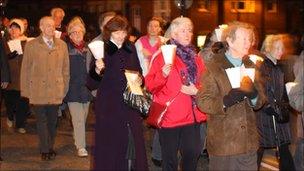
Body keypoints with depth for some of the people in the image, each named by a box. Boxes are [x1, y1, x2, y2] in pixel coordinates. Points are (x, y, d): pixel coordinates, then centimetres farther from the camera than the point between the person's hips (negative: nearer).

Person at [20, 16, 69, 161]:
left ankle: (50, 148, 26)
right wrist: (25, 91, 0)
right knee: (42, 122, 3)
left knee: (52, 122, 10)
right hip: (38, 93, -2)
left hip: (55, 92, 2)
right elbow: (25, 70, 2)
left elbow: (65, 68, 9)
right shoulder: (31, 45, 1)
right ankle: (45, 150, 15)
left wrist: (65, 89, 6)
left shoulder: (62, 45, 6)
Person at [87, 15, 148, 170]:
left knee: (133, 144, 7)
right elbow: (91, 84, -6)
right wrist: (97, 70, -25)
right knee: (110, 146, 1)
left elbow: (138, 72, 21)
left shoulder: (130, 49, 7)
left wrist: (139, 79, -1)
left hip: (130, 104, 4)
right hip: (109, 107, -4)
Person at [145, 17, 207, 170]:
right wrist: (163, 75, -26)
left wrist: (196, 90, -5)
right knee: (170, 158, 4)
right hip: (170, 116, -5)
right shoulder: (163, 56, -4)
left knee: (192, 155, 12)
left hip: (192, 116, 5)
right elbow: (150, 86, -9)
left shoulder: (195, 58, 11)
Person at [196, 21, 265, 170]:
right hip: (223, 142, -5)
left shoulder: (250, 66, 14)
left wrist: (254, 96, -12)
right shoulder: (213, 67, -4)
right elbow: (202, 102, -11)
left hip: (248, 140, 5)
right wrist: (225, 101, -28)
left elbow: (260, 102, 11)